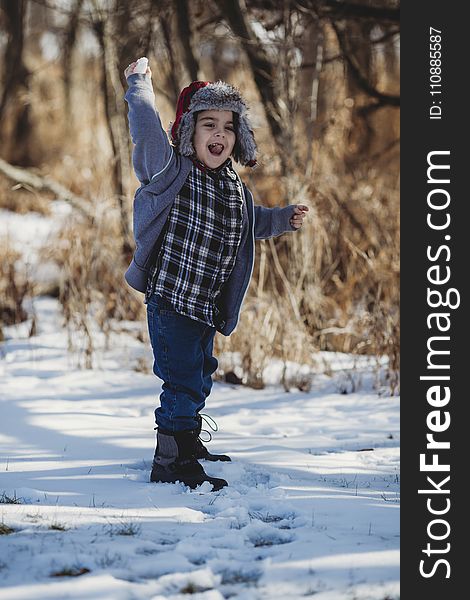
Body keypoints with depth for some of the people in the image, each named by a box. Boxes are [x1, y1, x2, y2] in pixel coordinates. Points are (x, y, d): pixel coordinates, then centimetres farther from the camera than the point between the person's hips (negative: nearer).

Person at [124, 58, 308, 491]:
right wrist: (139, 84, -11)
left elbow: (251, 224, 30)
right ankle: (170, 463, 2)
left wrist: (283, 219, 19)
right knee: (183, 380, -9)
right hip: (169, 299, -8)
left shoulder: (236, 190, 9)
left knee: (199, 376, 21)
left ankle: (187, 445, 39)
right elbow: (146, 128, -22)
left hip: (207, 308, 8)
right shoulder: (172, 171, -12)